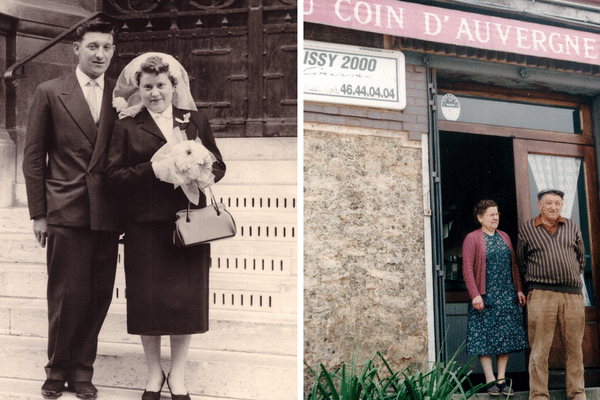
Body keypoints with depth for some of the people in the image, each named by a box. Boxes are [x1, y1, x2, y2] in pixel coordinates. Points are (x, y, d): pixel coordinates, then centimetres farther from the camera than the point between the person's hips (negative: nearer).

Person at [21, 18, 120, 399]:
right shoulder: (50, 93, 4)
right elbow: (34, 156, 5)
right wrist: (38, 213, 0)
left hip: (108, 214, 2)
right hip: (66, 212, -2)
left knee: (99, 296, 6)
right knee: (68, 296, 2)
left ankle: (82, 369, 24)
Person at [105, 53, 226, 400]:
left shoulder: (196, 121, 11)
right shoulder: (127, 126, 7)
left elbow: (218, 165, 10)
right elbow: (115, 174, 0)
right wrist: (151, 171, -15)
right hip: (145, 225, -1)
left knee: (186, 297, 3)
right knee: (148, 298, 3)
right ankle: (154, 372, 23)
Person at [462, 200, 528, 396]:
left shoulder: (504, 237, 13)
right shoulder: (472, 238, -4)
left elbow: (514, 265, 16)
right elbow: (467, 269, -9)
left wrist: (519, 290, 9)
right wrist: (475, 295, -16)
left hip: (507, 295, 5)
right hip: (485, 296, -5)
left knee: (507, 336, 5)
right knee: (484, 336, -2)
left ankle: (502, 379, 13)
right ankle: (490, 380, 7)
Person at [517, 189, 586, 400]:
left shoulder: (572, 227, 15)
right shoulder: (526, 229, 7)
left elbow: (581, 257, 25)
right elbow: (521, 261, 15)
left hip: (573, 295, 3)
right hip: (541, 294, -3)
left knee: (574, 348, 8)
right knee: (540, 349, -3)